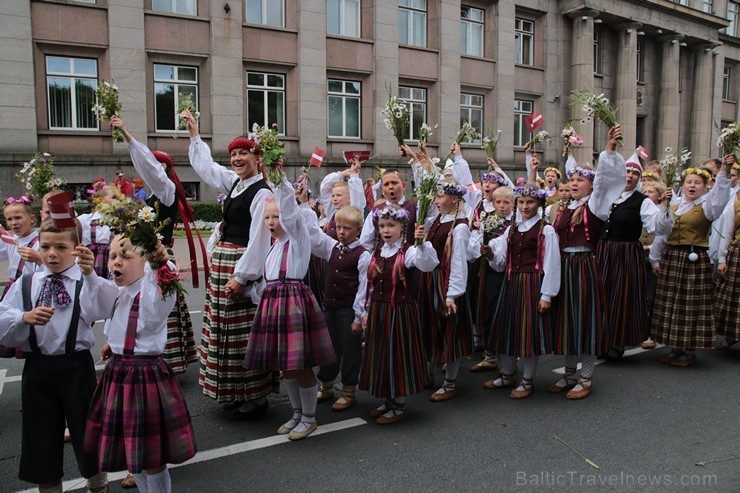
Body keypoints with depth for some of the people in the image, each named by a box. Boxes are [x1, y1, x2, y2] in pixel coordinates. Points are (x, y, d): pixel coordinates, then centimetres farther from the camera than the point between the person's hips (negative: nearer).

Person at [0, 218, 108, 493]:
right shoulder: (25, 284, 5)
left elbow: (103, 310, -27)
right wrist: (24, 318, -17)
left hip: (76, 367, -3)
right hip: (37, 367, 3)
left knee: (86, 431, 11)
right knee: (40, 435, 15)